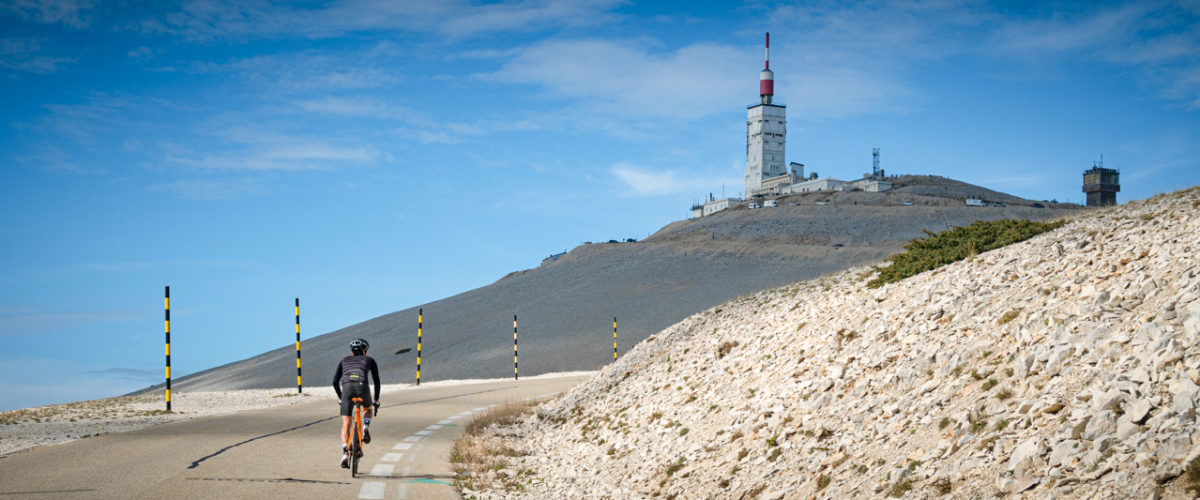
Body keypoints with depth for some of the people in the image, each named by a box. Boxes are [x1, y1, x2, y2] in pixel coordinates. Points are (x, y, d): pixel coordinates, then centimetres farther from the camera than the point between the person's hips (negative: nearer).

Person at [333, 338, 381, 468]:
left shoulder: (344, 360, 30)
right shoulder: (369, 360, 26)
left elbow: (335, 381, 25)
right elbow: (376, 381, 20)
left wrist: (341, 398, 35)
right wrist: (376, 400, 27)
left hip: (347, 387, 1)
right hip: (362, 386, -1)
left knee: (346, 424, 6)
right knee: (369, 409, 32)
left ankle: (345, 453, -12)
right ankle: (365, 427, 0)